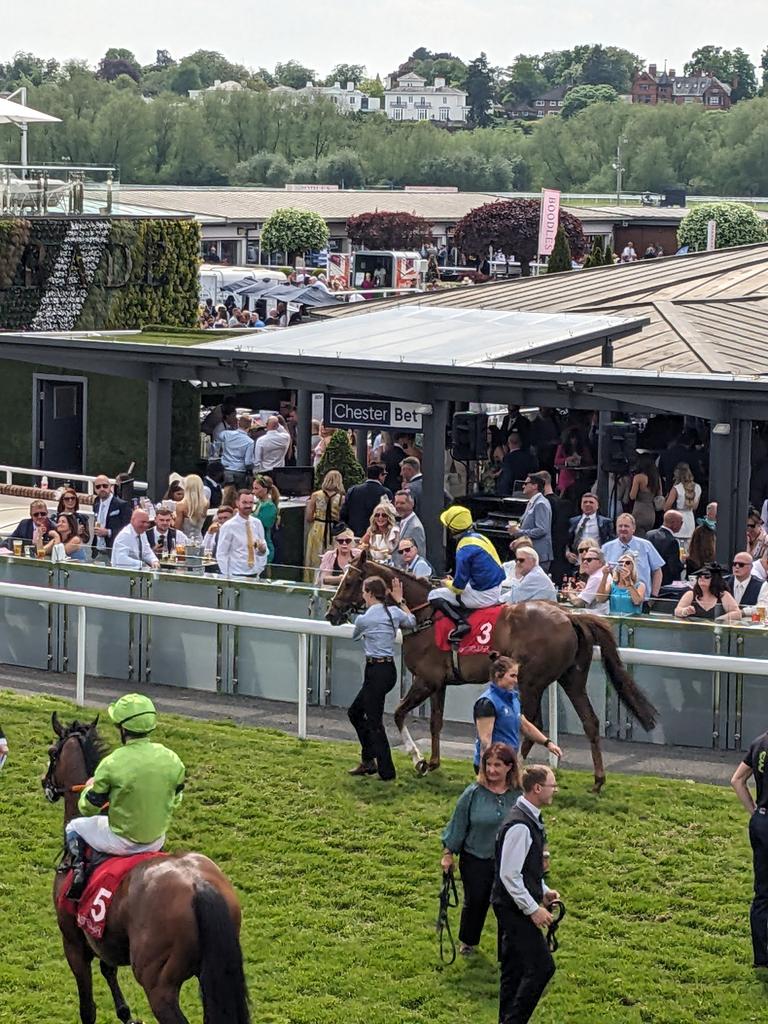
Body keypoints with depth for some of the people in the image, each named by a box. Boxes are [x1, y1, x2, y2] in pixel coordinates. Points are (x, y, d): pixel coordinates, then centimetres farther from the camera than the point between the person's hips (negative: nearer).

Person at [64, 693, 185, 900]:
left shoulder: (112, 764, -22)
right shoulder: (172, 760, -10)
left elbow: (88, 808, -9)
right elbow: (175, 801, 5)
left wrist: (89, 788, 12)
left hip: (121, 842, -4)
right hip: (156, 841, 4)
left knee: (75, 826, 21)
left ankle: (78, 869, 9)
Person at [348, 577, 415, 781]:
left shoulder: (363, 619, -13)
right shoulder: (395, 612, 5)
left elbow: (355, 636, 10)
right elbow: (411, 622, 26)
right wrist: (400, 600, 29)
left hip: (376, 672, -8)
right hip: (390, 670, 8)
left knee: (374, 722, -2)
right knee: (355, 712, 21)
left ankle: (386, 771, 0)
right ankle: (368, 761, 24)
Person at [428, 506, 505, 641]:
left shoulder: (465, 548, -21)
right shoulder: (479, 537, 7)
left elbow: (458, 587, -18)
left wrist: (447, 583, 5)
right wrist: (453, 581, 17)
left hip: (483, 596, -9)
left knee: (434, 596, -3)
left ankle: (461, 622, -14)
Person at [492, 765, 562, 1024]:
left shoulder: (531, 818, 9)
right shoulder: (520, 826, -23)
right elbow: (509, 875, -24)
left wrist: (543, 891, 13)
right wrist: (533, 909, -19)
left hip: (516, 907, 10)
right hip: (515, 908, -10)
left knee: (514, 968, 15)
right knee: (541, 966, -9)